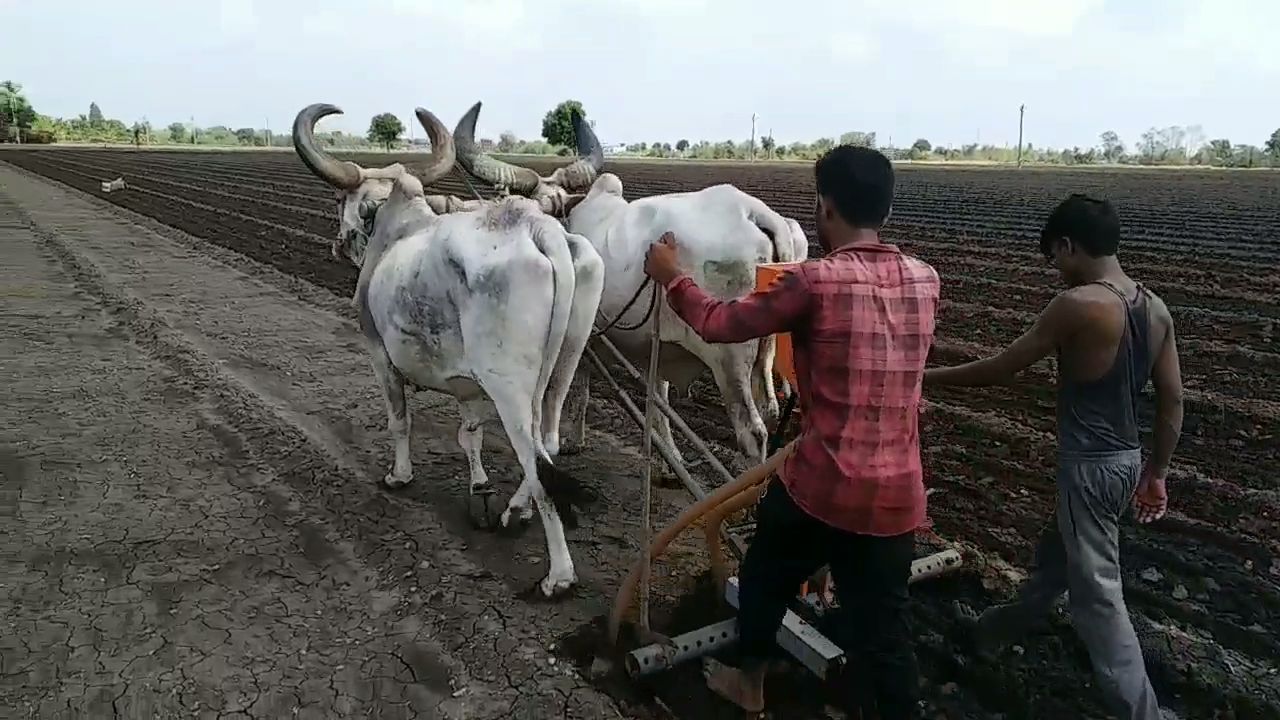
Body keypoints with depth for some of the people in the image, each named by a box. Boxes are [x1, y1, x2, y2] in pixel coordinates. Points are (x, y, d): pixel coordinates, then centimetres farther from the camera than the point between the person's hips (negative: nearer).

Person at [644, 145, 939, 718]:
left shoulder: (815, 281, -14)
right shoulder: (924, 282, 2)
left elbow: (720, 324, -4)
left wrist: (670, 275, 14)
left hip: (820, 484, -3)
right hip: (898, 494, 4)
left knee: (765, 576, 25)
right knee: (883, 629, 14)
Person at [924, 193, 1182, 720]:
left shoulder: (1077, 305, -21)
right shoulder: (1155, 308, 2)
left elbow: (1002, 368, -15)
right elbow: (1172, 401, 7)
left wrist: (931, 377, -2)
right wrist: (1157, 473, 17)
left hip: (1089, 466, -9)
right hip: (1126, 460, 9)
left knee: (1096, 593, 3)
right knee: (1054, 556, 27)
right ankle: (1003, 627, 49)